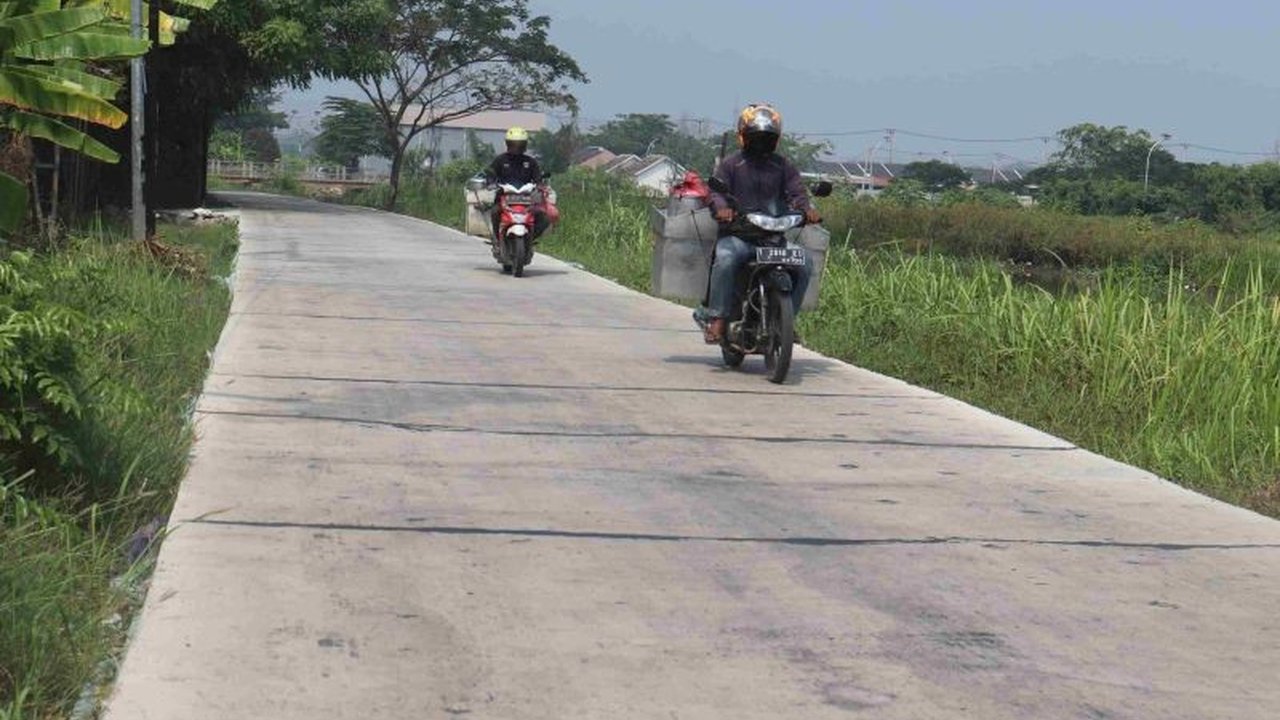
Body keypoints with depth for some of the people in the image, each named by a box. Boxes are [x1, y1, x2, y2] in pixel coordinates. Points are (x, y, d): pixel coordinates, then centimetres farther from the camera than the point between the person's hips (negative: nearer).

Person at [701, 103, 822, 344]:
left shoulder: (783, 166, 17)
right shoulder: (730, 165, 9)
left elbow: (796, 191, 4)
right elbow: (716, 190, -4)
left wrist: (807, 208, -20)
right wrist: (721, 206, -28)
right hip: (736, 234, -3)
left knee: (804, 263, -17)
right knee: (726, 260, -35)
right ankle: (717, 318, -27)